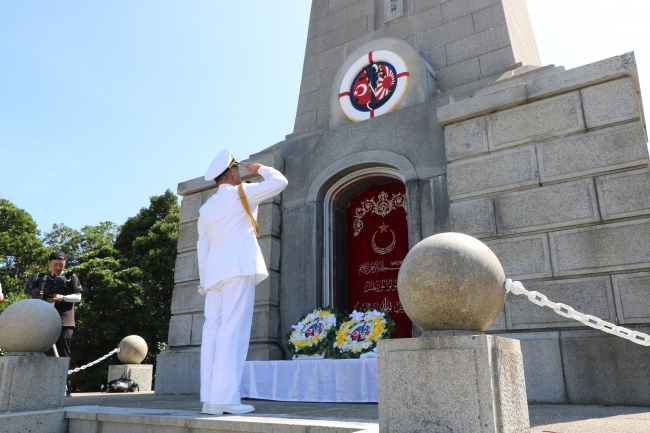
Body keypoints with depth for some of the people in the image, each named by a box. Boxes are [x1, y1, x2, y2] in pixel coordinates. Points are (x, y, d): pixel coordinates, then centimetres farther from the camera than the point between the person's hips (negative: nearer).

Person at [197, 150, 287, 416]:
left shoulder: (206, 208, 21)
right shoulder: (240, 194, 2)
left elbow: (202, 247, 18)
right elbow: (279, 182, 4)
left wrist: (204, 281, 19)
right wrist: (258, 168, 19)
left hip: (213, 274, 7)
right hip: (238, 270, -7)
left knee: (212, 331, 3)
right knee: (232, 332, -9)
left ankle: (209, 399, 2)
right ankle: (225, 398, -11)